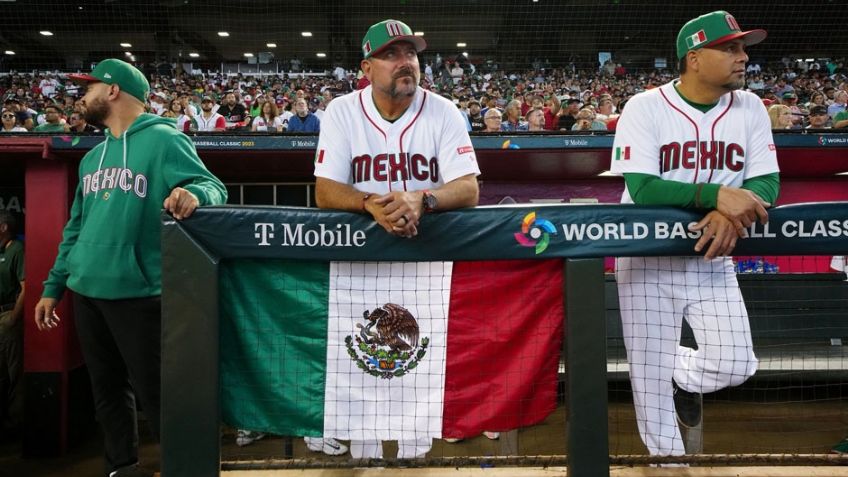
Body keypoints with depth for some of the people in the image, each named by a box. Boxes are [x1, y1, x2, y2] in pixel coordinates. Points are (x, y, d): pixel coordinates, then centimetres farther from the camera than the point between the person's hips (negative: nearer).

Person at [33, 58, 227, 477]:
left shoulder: (163, 140, -7)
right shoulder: (93, 156, 17)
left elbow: (212, 186, -18)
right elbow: (76, 228, 20)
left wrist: (193, 194, -42)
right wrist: (53, 286, 18)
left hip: (137, 292, -8)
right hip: (85, 291, 8)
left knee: (153, 392, -2)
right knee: (107, 389, 16)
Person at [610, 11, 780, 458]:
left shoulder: (750, 108, 1)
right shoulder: (645, 107, -13)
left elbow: (766, 183, -5)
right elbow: (641, 189, -23)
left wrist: (732, 213, -26)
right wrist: (718, 194, -33)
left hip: (712, 258, 4)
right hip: (648, 259, -3)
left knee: (734, 365, -6)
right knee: (651, 377, 1)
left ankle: (684, 376, 29)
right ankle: (668, 457, 26)